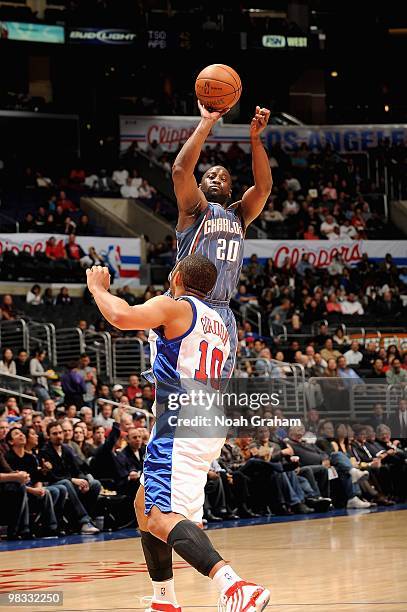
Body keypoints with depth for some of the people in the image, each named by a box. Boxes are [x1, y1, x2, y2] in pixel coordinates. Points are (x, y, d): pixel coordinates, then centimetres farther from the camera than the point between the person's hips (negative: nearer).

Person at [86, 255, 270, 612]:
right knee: (144, 504, 26)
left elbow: (121, 316, -22)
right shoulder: (219, 325, 22)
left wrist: (98, 288, -3)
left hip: (180, 430, -10)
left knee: (161, 518, -22)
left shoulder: (174, 307, -5)